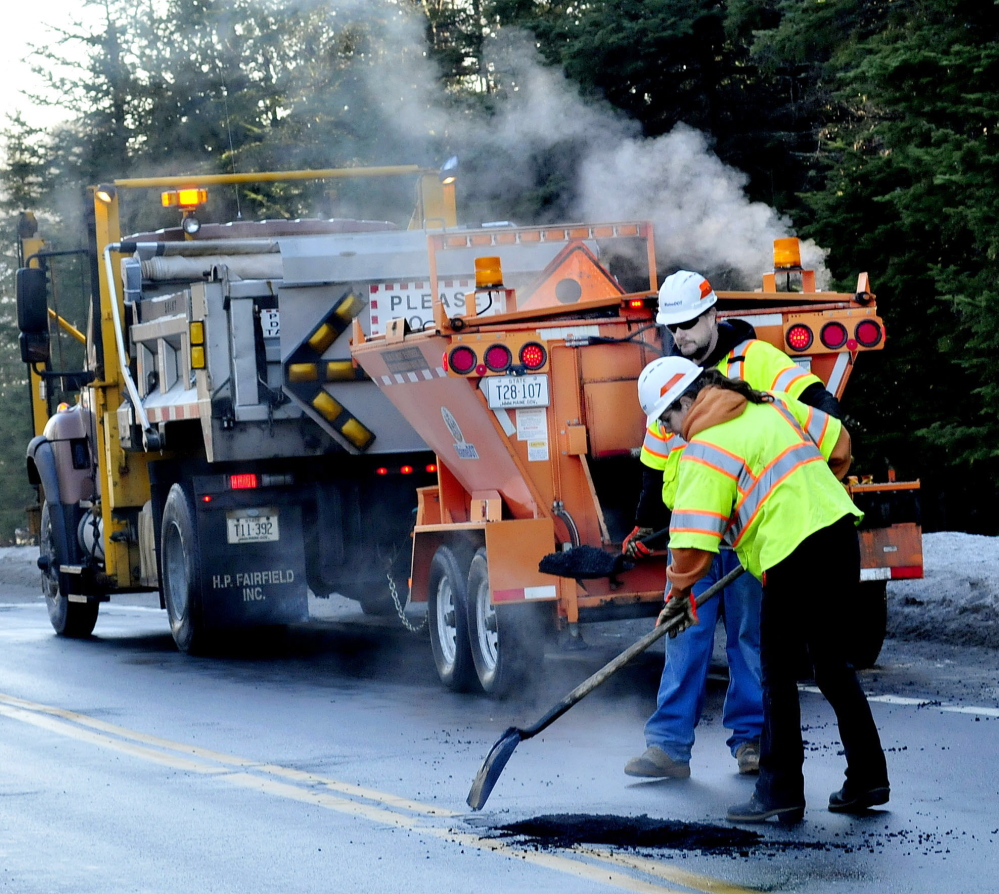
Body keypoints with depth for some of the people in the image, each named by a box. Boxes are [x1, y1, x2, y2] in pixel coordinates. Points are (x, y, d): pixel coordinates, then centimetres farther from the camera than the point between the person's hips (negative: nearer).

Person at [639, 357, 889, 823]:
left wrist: (679, 594, 6)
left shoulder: (704, 453, -7)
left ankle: (781, 792, 4)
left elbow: (693, 540, -10)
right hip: (840, 530, 8)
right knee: (831, 662, 18)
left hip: (795, 556, -8)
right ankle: (867, 777, 20)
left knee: (778, 670, 3)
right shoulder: (771, 406, 15)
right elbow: (836, 443, 24)